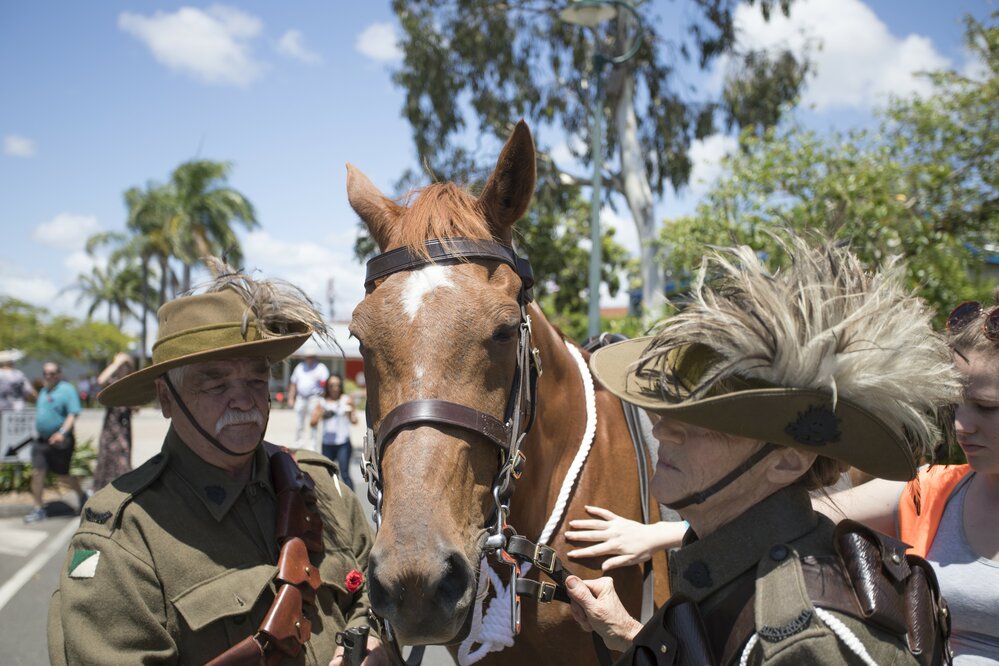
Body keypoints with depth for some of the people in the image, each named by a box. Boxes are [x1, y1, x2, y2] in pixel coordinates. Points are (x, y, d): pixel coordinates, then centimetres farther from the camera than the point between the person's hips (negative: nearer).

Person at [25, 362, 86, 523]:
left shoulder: (67, 390, -9)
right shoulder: (43, 392, 15)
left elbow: (73, 414, -17)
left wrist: (62, 432, -28)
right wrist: (39, 433, 19)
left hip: (60, 441, -7)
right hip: (42, 440, 7)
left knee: (63, 475, 3)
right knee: (37, 473, -2)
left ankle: (82, 496, 28)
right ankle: (39, 509, 6)